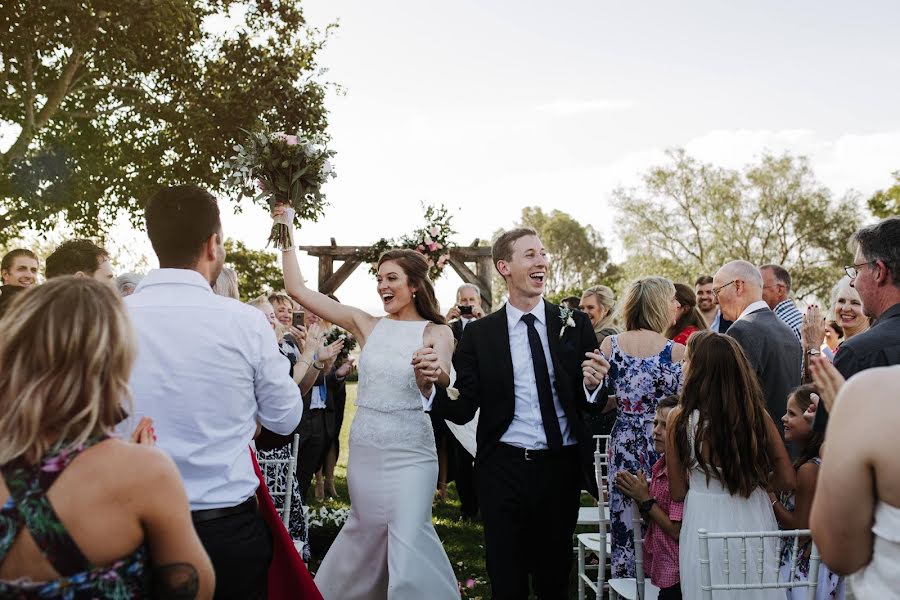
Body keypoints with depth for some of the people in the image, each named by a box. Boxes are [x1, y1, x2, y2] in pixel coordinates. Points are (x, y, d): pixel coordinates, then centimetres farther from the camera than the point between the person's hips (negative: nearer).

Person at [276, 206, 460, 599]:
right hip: (364, 448, 3)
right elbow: (297, 290, -1)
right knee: (368, 533, 18)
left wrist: (433, 372, -48)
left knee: (409, 541, -6)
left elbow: (442, 379, -25)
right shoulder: (367, 325, 2)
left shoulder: (436, 332, -5)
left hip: (410, 451, -3)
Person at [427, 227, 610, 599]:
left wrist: (593, 386, -18)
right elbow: (463, 410, -4)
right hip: (503, 470, -1)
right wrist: (432, 386, -22)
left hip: (562, 470, 1)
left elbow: (594, 405, 4)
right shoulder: (479, 334, -1)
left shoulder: (575, 325, 1)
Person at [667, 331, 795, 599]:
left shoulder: (680, 418, -14)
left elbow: (677, 492, -8)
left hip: (704, 524, -2)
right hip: (753, 522, 2)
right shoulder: (757, 414, -8)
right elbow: (787, 480, -4)